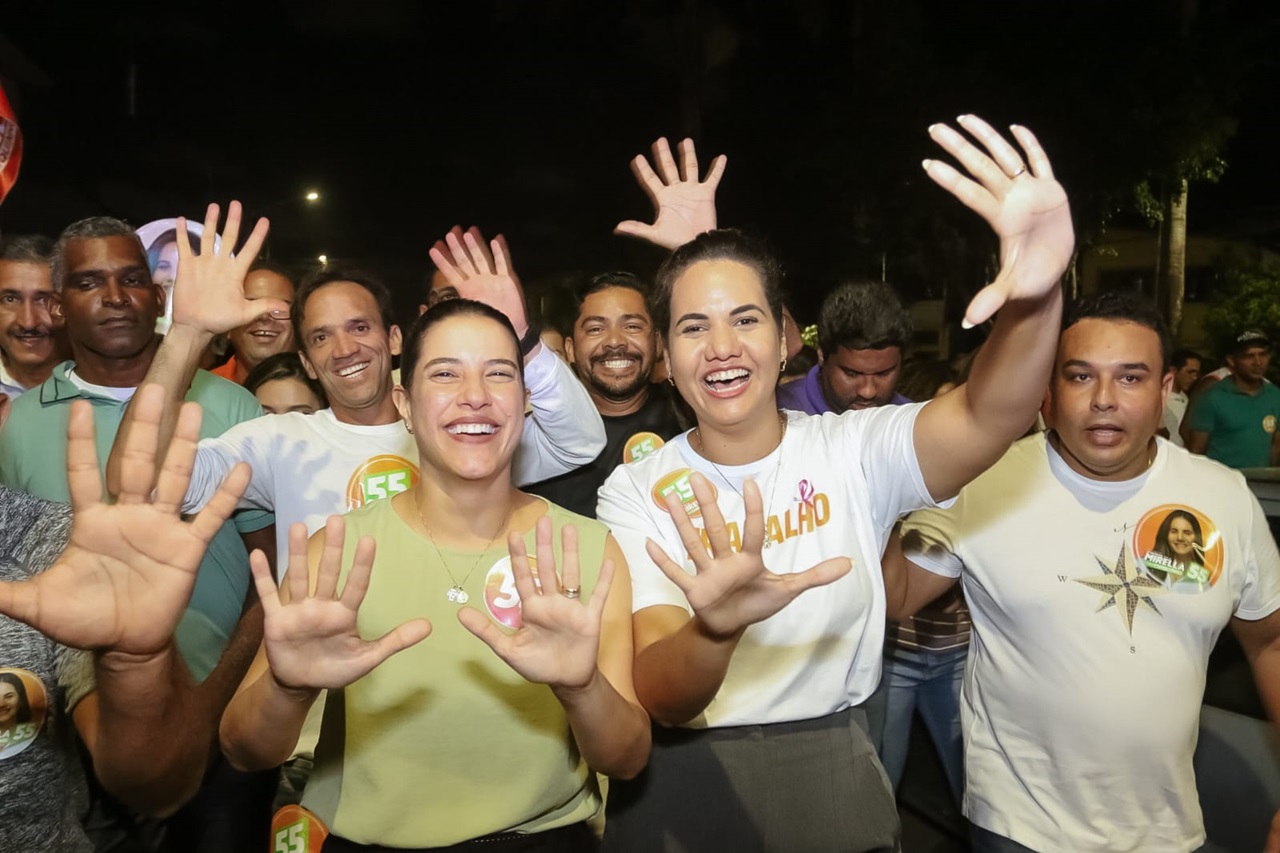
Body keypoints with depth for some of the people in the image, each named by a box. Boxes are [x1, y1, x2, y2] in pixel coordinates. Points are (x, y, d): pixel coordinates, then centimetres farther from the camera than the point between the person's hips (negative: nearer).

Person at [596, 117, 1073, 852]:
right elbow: (660, 699, -22)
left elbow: (992, 418, -28)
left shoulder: (855, 452, -9)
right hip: (686, 787, 0)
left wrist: (1037, 299, -48)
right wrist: (715, 627, -44)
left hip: (836, 783, 1)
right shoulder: (637, 494, -12)